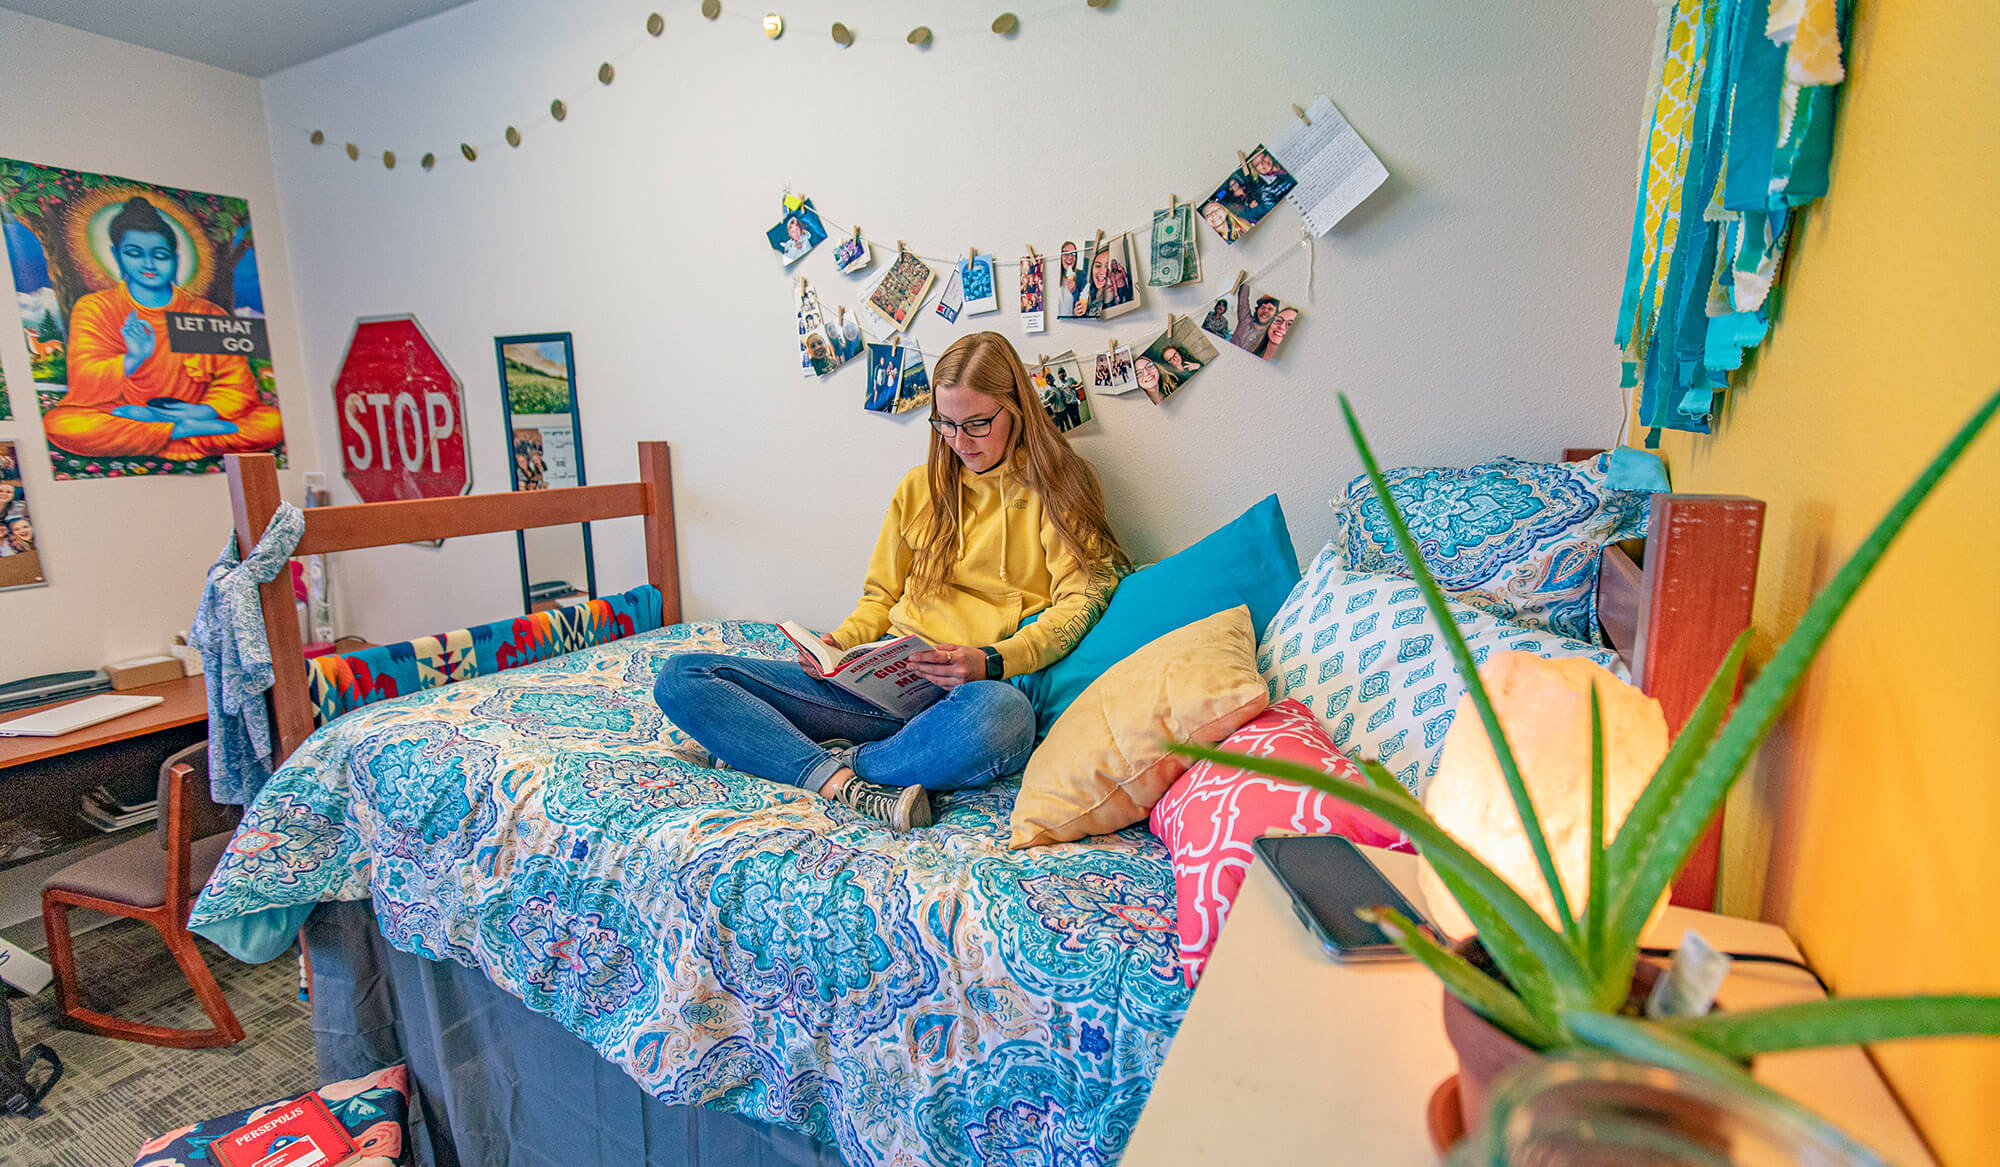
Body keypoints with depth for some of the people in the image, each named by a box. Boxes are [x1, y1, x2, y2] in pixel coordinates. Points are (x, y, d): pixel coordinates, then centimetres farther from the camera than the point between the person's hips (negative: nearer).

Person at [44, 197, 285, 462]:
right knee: (59, 423, -35)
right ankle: (185, 431, -29)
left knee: (273, 422, -26)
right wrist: (131, 360, -26)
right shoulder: (94, 309, 8)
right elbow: (84, 387, -6)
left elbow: (238, 384, 3)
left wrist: (206, 411, -18)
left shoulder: (208, 315, 12)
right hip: (114, 420, 0)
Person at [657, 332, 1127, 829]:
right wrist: (839, 643, 1)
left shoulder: (1058, 488, 6)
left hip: (972, 691, -4)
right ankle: (847, 787, -27)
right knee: (680, 676, -8)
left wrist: (990, 661, -21)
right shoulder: (919, 488, 18)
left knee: (1004, 716, -44)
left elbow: (1078, 602, -6)